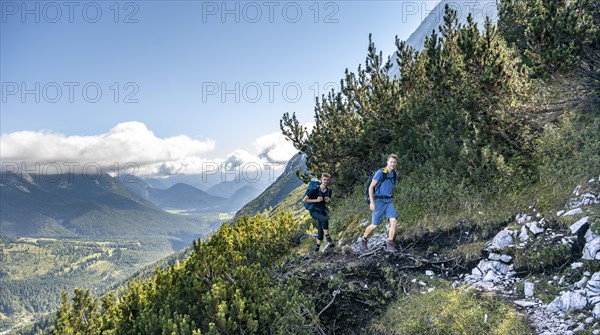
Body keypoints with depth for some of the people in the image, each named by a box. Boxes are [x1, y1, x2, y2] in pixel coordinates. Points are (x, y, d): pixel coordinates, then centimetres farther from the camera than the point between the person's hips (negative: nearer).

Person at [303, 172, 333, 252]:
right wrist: (316, 200, -22)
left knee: (320, 230, 6)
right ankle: (327, 237, -17)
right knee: (325, 219, -33)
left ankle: (318, 245, 25)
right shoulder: (315, 189, -18)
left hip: (322, 211, 5)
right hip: (314, 211, -5)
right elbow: (304, 200, -14)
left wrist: (328, 200, -7)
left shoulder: (329, 190, -2)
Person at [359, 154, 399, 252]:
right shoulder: (380, 172, -12)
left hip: (389, 201, 6)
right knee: (375, 225, 1)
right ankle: (363, 239, 27)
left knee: (394, 221, -12)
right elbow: (371, 187, -12)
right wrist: (372, 202, -16)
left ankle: (390, 244, -5)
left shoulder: (394, 174, 9)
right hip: (379, 201, -6)